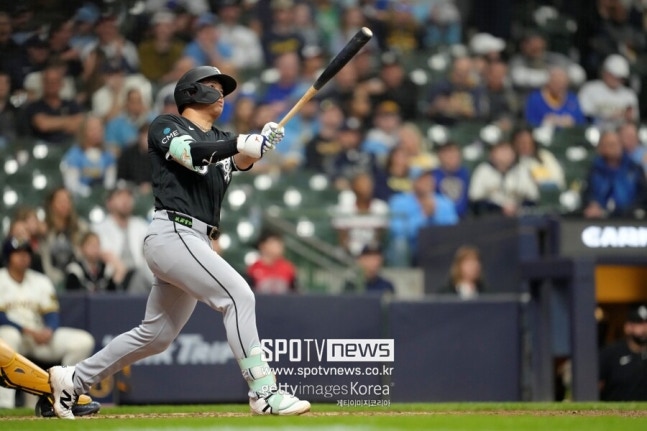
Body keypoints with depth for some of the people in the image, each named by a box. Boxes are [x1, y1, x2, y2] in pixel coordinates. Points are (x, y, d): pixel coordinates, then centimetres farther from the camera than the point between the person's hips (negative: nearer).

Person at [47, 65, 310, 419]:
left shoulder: (220, 140, 23)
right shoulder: (165, 127, 5)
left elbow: (242, 160, 0)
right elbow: (190, 153, -17)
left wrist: (259, 144, -21)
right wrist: (240, 143, -27)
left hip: (196, 243, 8)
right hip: (173, 233, -8)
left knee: (156, 335, 14)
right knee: (238, 296, -20)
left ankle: (72, 380, 26)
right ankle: (264, 394, -22)